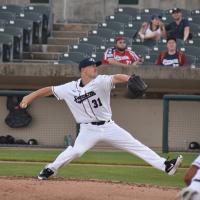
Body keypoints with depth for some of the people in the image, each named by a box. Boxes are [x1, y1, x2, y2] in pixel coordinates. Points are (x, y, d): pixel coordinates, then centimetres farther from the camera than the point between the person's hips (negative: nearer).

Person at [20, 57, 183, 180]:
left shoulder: (101, 81, -8)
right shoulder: (70, 88, -4)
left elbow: (115, 78, -25)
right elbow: (49, 90, -1)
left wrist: (129, 78, -46)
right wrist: (29, 97, -11)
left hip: (108, 126, 1)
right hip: (89, 129, -1)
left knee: (136, 146, -2)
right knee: (75, 151, -22)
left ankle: (165, 166, -3)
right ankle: (50, 169, 0)